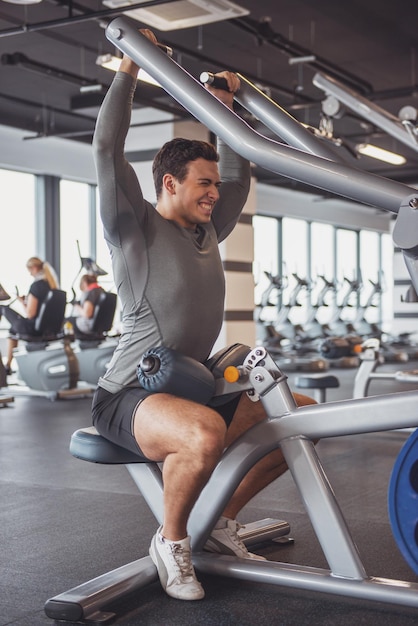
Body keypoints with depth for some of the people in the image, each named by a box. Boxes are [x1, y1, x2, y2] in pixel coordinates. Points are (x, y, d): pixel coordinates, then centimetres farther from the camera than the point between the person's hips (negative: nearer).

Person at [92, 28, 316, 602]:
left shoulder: (206, 233, 14)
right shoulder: (136, 228, -6)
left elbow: (239, 172, 25)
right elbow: (107, 148, -15)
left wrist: (226, 108, 20)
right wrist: (129, 70, -7)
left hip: (192, 388, 8)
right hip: (128, 397, -8)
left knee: (302, 415, 0)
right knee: (205, 432, -40)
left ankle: (222, 519, 12)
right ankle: (171, 540, -9)